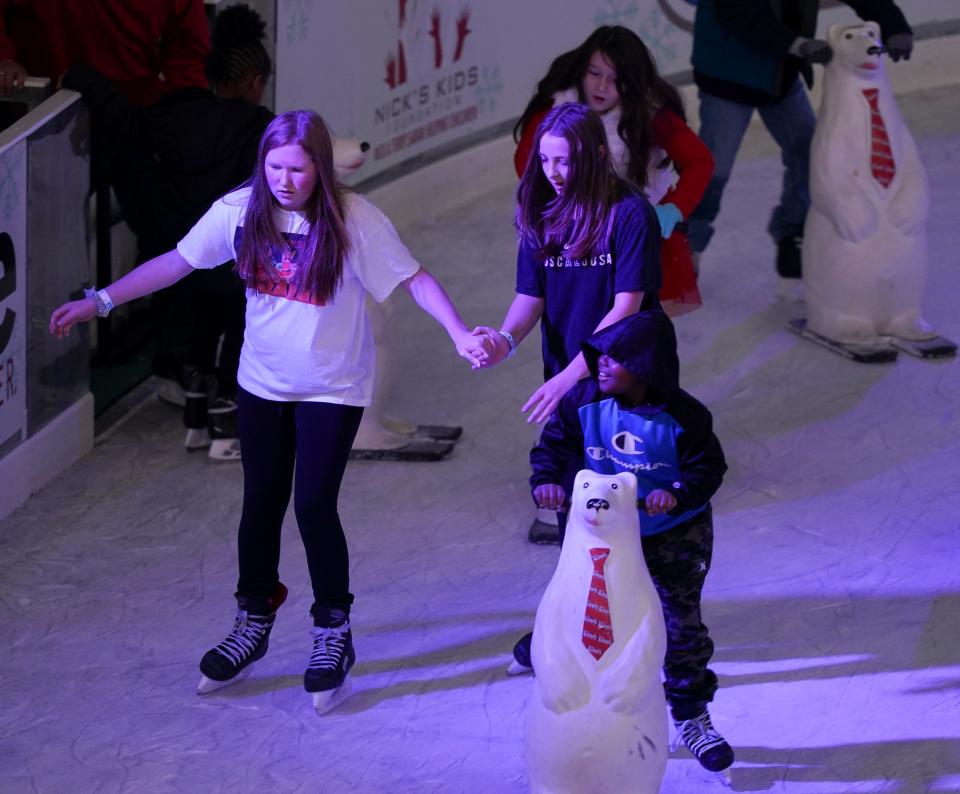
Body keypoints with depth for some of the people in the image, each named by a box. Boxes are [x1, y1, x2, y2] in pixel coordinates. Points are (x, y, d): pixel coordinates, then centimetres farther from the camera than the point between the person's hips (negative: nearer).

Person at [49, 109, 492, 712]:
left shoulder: (354, 219, -19)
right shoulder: (240, 211, -10)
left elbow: (415, 279, -16)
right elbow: (176, 263, -2)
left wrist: (461, 335, -30)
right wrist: (98, 302, -5)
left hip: (332, 390, -3)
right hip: (262, 384, 4)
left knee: (314, 505, -7)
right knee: (262, 503, 12)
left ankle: (334, 635, 13)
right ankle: (253, 623, 31)